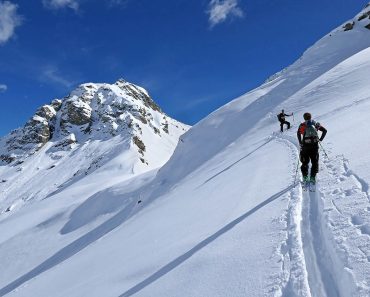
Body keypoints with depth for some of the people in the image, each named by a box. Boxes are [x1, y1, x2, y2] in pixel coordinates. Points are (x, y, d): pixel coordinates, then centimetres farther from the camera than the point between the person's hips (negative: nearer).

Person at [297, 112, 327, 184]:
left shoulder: (302, 125, 3)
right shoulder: (315, 124, 9)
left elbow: (298, 133, -14)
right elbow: (324, 130, 7)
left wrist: (300, 143, -6)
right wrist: (320, 139, 13)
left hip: (305, 146, -1)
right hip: (314, 145, 1)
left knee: (305, 162, 14)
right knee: (315, 162, 11)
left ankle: (305, 177, 10)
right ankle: (313, 177, 3)